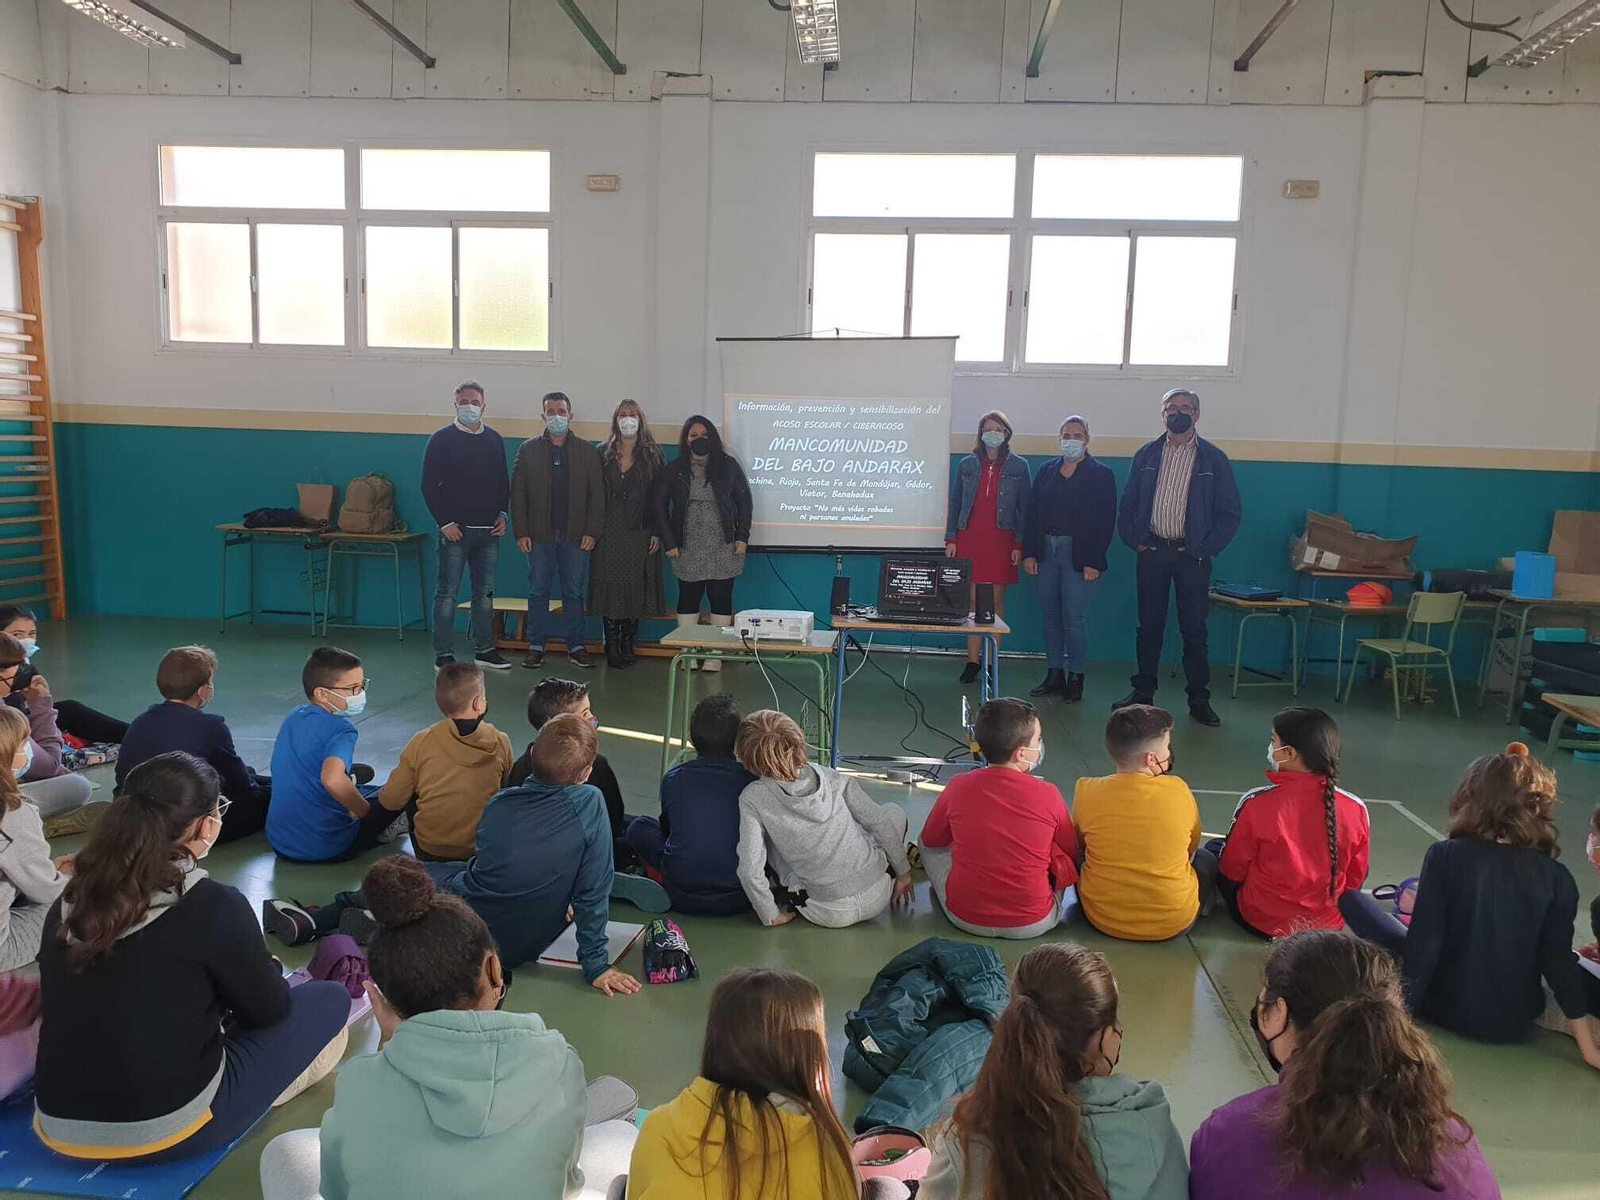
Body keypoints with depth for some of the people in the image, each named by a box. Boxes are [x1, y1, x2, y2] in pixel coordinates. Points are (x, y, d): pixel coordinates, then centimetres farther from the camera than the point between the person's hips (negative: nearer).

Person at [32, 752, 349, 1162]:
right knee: (329, 998, 6)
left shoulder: (71, 902, 0)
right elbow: (269, 1010, -3)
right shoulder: (214, 906, -17)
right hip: (168, 1132, -7)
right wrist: (270, 969, 20)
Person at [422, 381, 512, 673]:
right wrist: (444, 522, -11)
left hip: (489, 531, 5)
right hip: (455, 529, -5)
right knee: (447, 593, -1)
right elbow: (429, 485, -4)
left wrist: (502, 514, 4)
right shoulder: (442, 439, -2)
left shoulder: (494, 440, 11)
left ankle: (485, 650, 18)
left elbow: (503, 482, 17)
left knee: (485, 592, 10)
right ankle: (443, 655, 4)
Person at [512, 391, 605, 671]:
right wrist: (521, 532, -5)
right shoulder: (529, 449, 6)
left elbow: (597, 493, 2)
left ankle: (576, 648, 11)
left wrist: (592, 532, -7)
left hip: (575, 536, 0)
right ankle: (536, 648, 11)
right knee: (538, 592, 4)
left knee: (574, 593, 4)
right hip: (540, 535, 0)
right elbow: (517, 493, 3)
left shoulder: (587, 451, 6)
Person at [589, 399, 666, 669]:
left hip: (640, 535, -1)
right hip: (609, 533, 1)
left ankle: (628, 647, 12)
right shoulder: (603, 454, 8)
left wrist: (657, 533, -6)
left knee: (635, 589, 2)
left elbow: (659, 497, 1)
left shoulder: (653, 456, 5)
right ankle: (612, 648, 6)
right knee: (610, 589, 0)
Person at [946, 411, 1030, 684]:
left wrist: (1019, 545, -2)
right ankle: (972, 662, 6)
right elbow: (954, 503, 10)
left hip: (1001, 541, -1)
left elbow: (1023, 508, 4)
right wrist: (950, 540, 4)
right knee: (972, 601, 1)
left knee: (996, 603, 1)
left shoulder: (1018, 466, 5)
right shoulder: (967, 465, 9)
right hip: (969, 539, 1)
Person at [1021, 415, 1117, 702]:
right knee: (1050, 616, 9)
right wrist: (1029, 552, 2)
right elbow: (1032, 513, 10)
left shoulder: (1101, 474, -1)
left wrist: (1094, 561, -13)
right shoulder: (1047, 471, 12)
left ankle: (1076, 679, 6)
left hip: (1078, 555, -5)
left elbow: (1106, 521, -6)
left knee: (1074, 619, -5)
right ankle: (1054, 675, 17)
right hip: (1046, 550, 5)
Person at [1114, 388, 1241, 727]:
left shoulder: (1214, 460, 2)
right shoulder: (1146, 455, 8)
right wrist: (1135, 541, -1)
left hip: (1192, 556, -2)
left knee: (1194, 629, 2)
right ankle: (1143, 693, 16)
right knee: (1149, 626, 7)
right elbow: (1127, 504, 11)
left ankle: (1199, 699, 9)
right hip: (1152, 551, 2)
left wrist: (1204, 550, -6)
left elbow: (1229, 513, 1)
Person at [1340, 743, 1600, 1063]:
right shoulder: (1557, 878, -9)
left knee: (1353, 900, 10)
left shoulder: (1446, 856, -17)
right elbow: (1560, 962, -7)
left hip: (1447, 1009, -3)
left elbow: (1423, 946, -18)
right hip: (1513, 1025, 3)